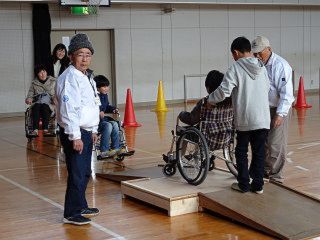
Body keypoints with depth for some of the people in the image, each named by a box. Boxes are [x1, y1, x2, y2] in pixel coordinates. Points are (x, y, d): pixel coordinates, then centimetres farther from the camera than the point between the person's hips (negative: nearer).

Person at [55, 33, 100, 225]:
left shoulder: (87, 77, 15)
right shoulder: (70, 77, -16)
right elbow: (68, 109, -22)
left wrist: (93, 130, 22)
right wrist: (75, 137, -24)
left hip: (86, 132, 10)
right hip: (74, 133, -10)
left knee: (85, 173, 17)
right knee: (77, 174, -6)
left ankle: (81, 207, 31)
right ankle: (71, 214, 4)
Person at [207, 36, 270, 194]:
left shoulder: (235, 69, -10)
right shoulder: (262, 68, 7)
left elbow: (223, 91, -17)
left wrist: (209, 100, 0)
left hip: (244, 120, -4)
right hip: (263, 119, 4)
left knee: (242, 152, 11)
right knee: (259, 152, 12)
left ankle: (244, 184, 17)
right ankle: (258, 185, 16)